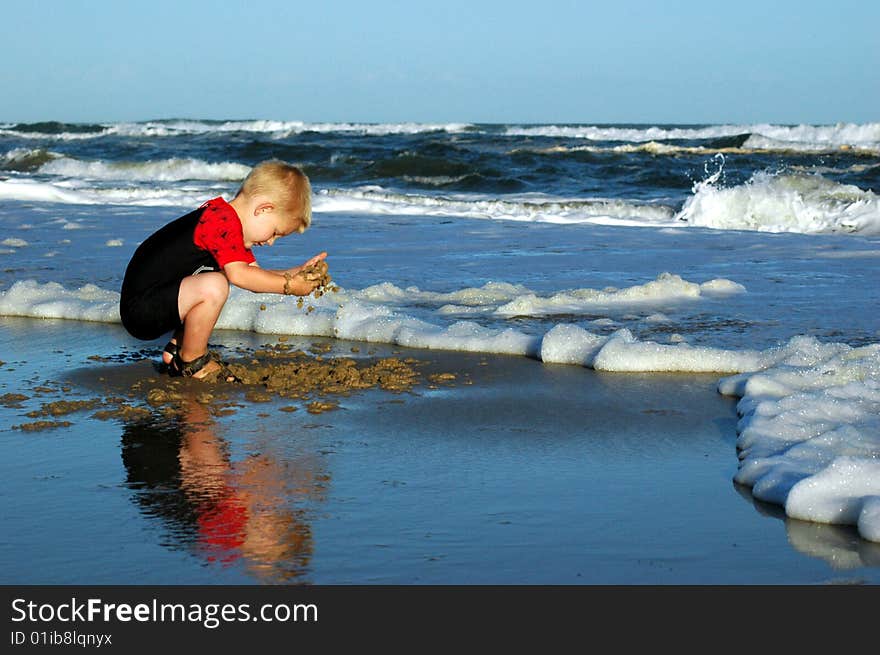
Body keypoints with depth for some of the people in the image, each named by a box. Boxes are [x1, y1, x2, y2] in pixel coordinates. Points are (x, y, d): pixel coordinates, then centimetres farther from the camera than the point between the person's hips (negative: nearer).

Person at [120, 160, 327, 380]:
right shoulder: (223, 220, -18)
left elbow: (255, 273, 15)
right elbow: (239, 275, -29)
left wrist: (297, 273, 5)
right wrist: (289, 286, -22)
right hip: (140, 309, -11)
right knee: (213, 287, -30)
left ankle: (176, 350, 18)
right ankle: (192, 362, -10)